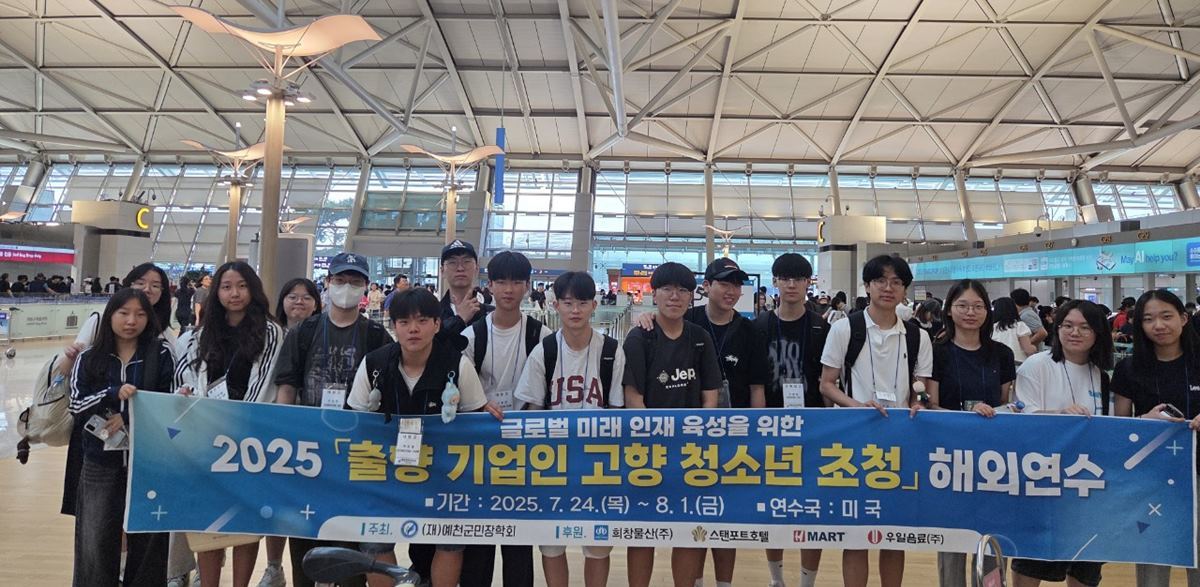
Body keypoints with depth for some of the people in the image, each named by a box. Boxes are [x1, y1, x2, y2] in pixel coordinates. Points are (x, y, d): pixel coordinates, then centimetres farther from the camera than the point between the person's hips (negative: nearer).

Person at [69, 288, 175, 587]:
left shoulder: (160, 353, -1)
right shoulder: (89, 358, 5)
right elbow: (76, 406, -3)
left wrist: (128, 417, -12)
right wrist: (114, 394, -19)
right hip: (101, 461, 1)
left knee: (146, 536, 5)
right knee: (96, 539, 4)